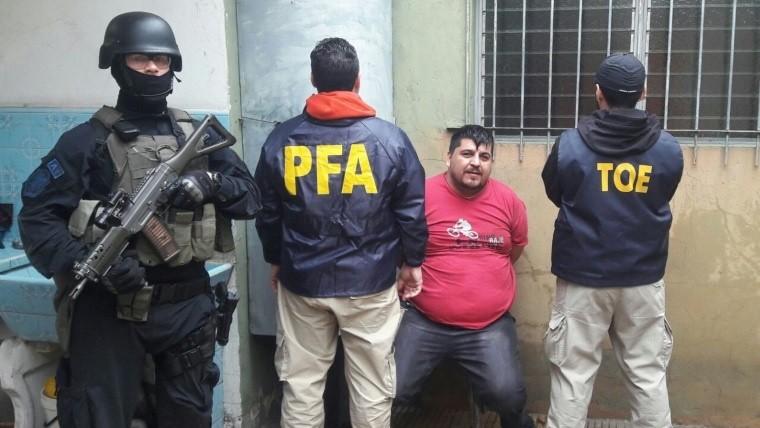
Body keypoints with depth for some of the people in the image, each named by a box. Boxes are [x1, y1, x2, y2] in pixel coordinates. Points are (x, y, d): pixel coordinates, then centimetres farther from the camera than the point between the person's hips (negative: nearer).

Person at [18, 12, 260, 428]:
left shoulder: (199, 134, 7)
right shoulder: (87, 140, -4)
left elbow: (250, 196, 7)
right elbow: (36, 216, -8)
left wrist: (211, 184, -14)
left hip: (186, 305, 3)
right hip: (108, 309, -3)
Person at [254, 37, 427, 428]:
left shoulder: (281, 139, -2)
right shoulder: (390, 138, -8)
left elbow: (266, 212, 6)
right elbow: (412, 211, -4)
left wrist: (276, 260, 21)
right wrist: (412, 261, 11)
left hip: (302, 281, 2)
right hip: (370, 283, -1)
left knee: (300, 382, 15)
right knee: (371, 386, 11)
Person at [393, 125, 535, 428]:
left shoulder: (508, 200, 2)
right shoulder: (422, 196, -8)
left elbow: (516, 248, 19)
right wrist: (441, 280, 1)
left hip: (491, 326, 1)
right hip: (424, 322, -1)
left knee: (508, 396, -13)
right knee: (390, 392, -12)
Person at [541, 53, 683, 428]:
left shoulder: (570, 145, -10)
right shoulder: (669, 149, -3)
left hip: (583, 277, -2)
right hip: (643, 278, 2)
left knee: (573, 374, 8)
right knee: (648, 375, 13)